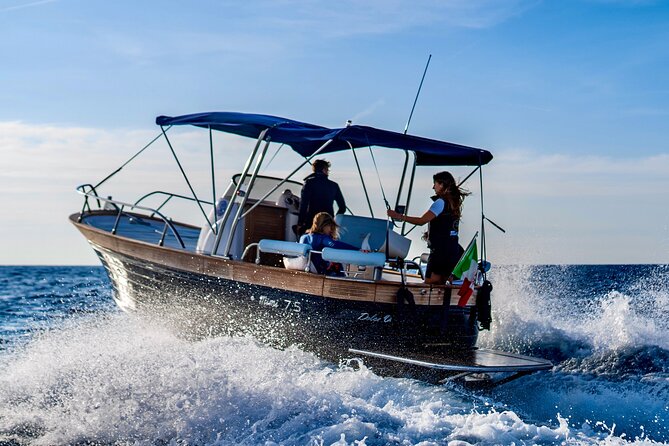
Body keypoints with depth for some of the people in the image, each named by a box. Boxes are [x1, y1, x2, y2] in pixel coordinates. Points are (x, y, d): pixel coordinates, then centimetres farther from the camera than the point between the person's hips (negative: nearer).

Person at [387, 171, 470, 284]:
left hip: (440, 249, -9)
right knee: (440, 285, 11)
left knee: (429, 284, -8)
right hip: (453, 250, 9)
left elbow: (422, 221, -15)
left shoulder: (441, 202, -11)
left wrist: (399, 216, -11)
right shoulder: (454, 202, 14)